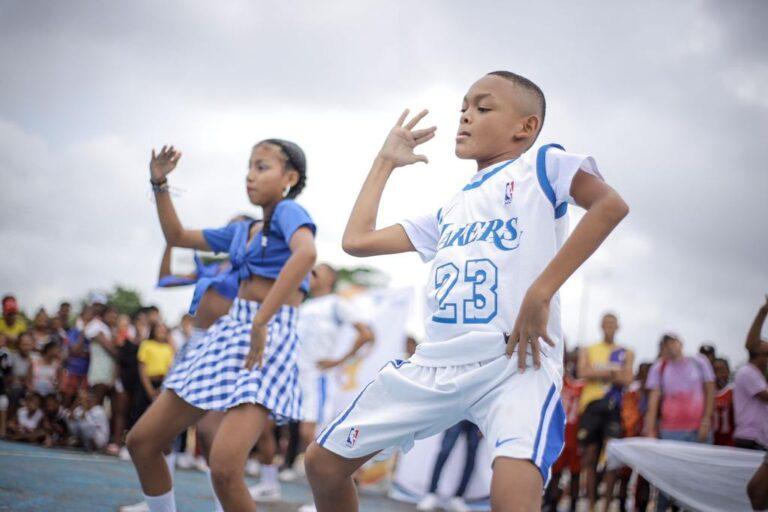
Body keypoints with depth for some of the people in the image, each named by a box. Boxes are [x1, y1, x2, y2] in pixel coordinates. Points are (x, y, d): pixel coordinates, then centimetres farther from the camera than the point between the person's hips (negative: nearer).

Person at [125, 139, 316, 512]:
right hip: (227, 335, 9)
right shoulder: (241, 231, 19)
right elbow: (177, 236, 30)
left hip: (270, 340, -9)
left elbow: (306, 253, -28)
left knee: (224, 468, -27)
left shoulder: (288, 211, -5)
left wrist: (261, 322, -31)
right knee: (142, 442, 7)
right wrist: (160, 184, 17)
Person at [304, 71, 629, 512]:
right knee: (324, 461, 10)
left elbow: (611, 204, -14)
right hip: (435, 364, 8)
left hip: (516, 362, -7)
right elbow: (356, 240, 26)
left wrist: (541, 292, -20)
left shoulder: (541, 166, 5)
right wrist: (386, 161, 31)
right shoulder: (451, 212, 25)